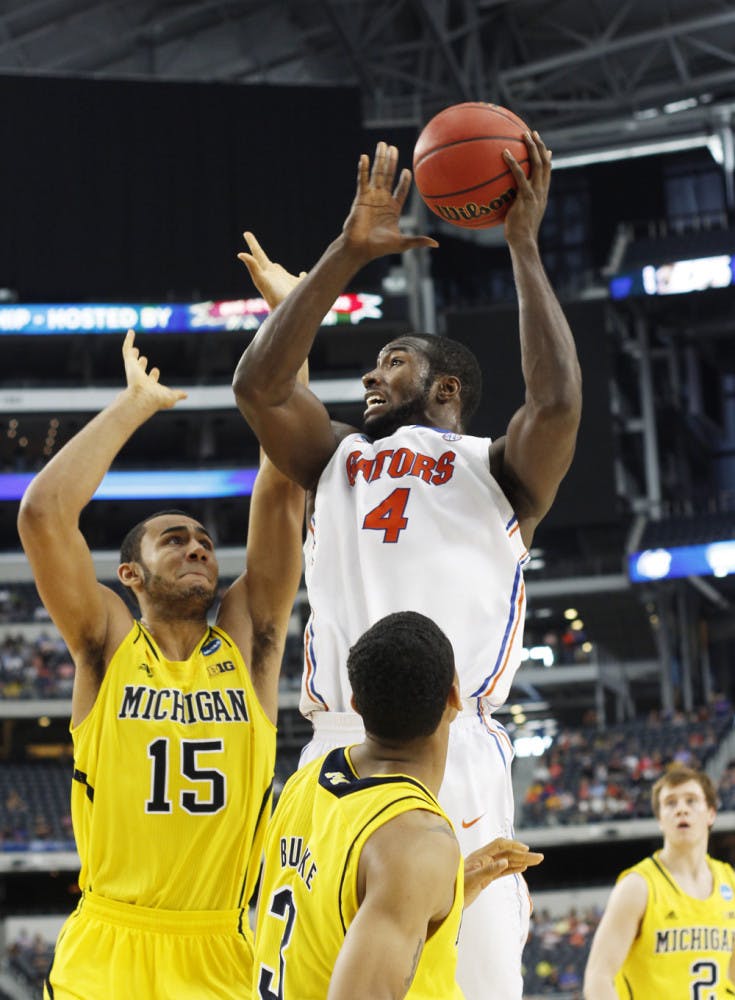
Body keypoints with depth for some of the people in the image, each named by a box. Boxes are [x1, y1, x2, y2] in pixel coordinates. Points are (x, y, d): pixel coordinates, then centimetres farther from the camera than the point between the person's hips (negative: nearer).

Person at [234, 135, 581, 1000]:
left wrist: (523, 248, -1)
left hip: (451, 755, -4)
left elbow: (557, 403, -8)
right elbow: (257, 385, 9)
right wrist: (346, 254, 6)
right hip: (336, 756, 4)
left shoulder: (498, 470, 13)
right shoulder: (338, 460, 25)